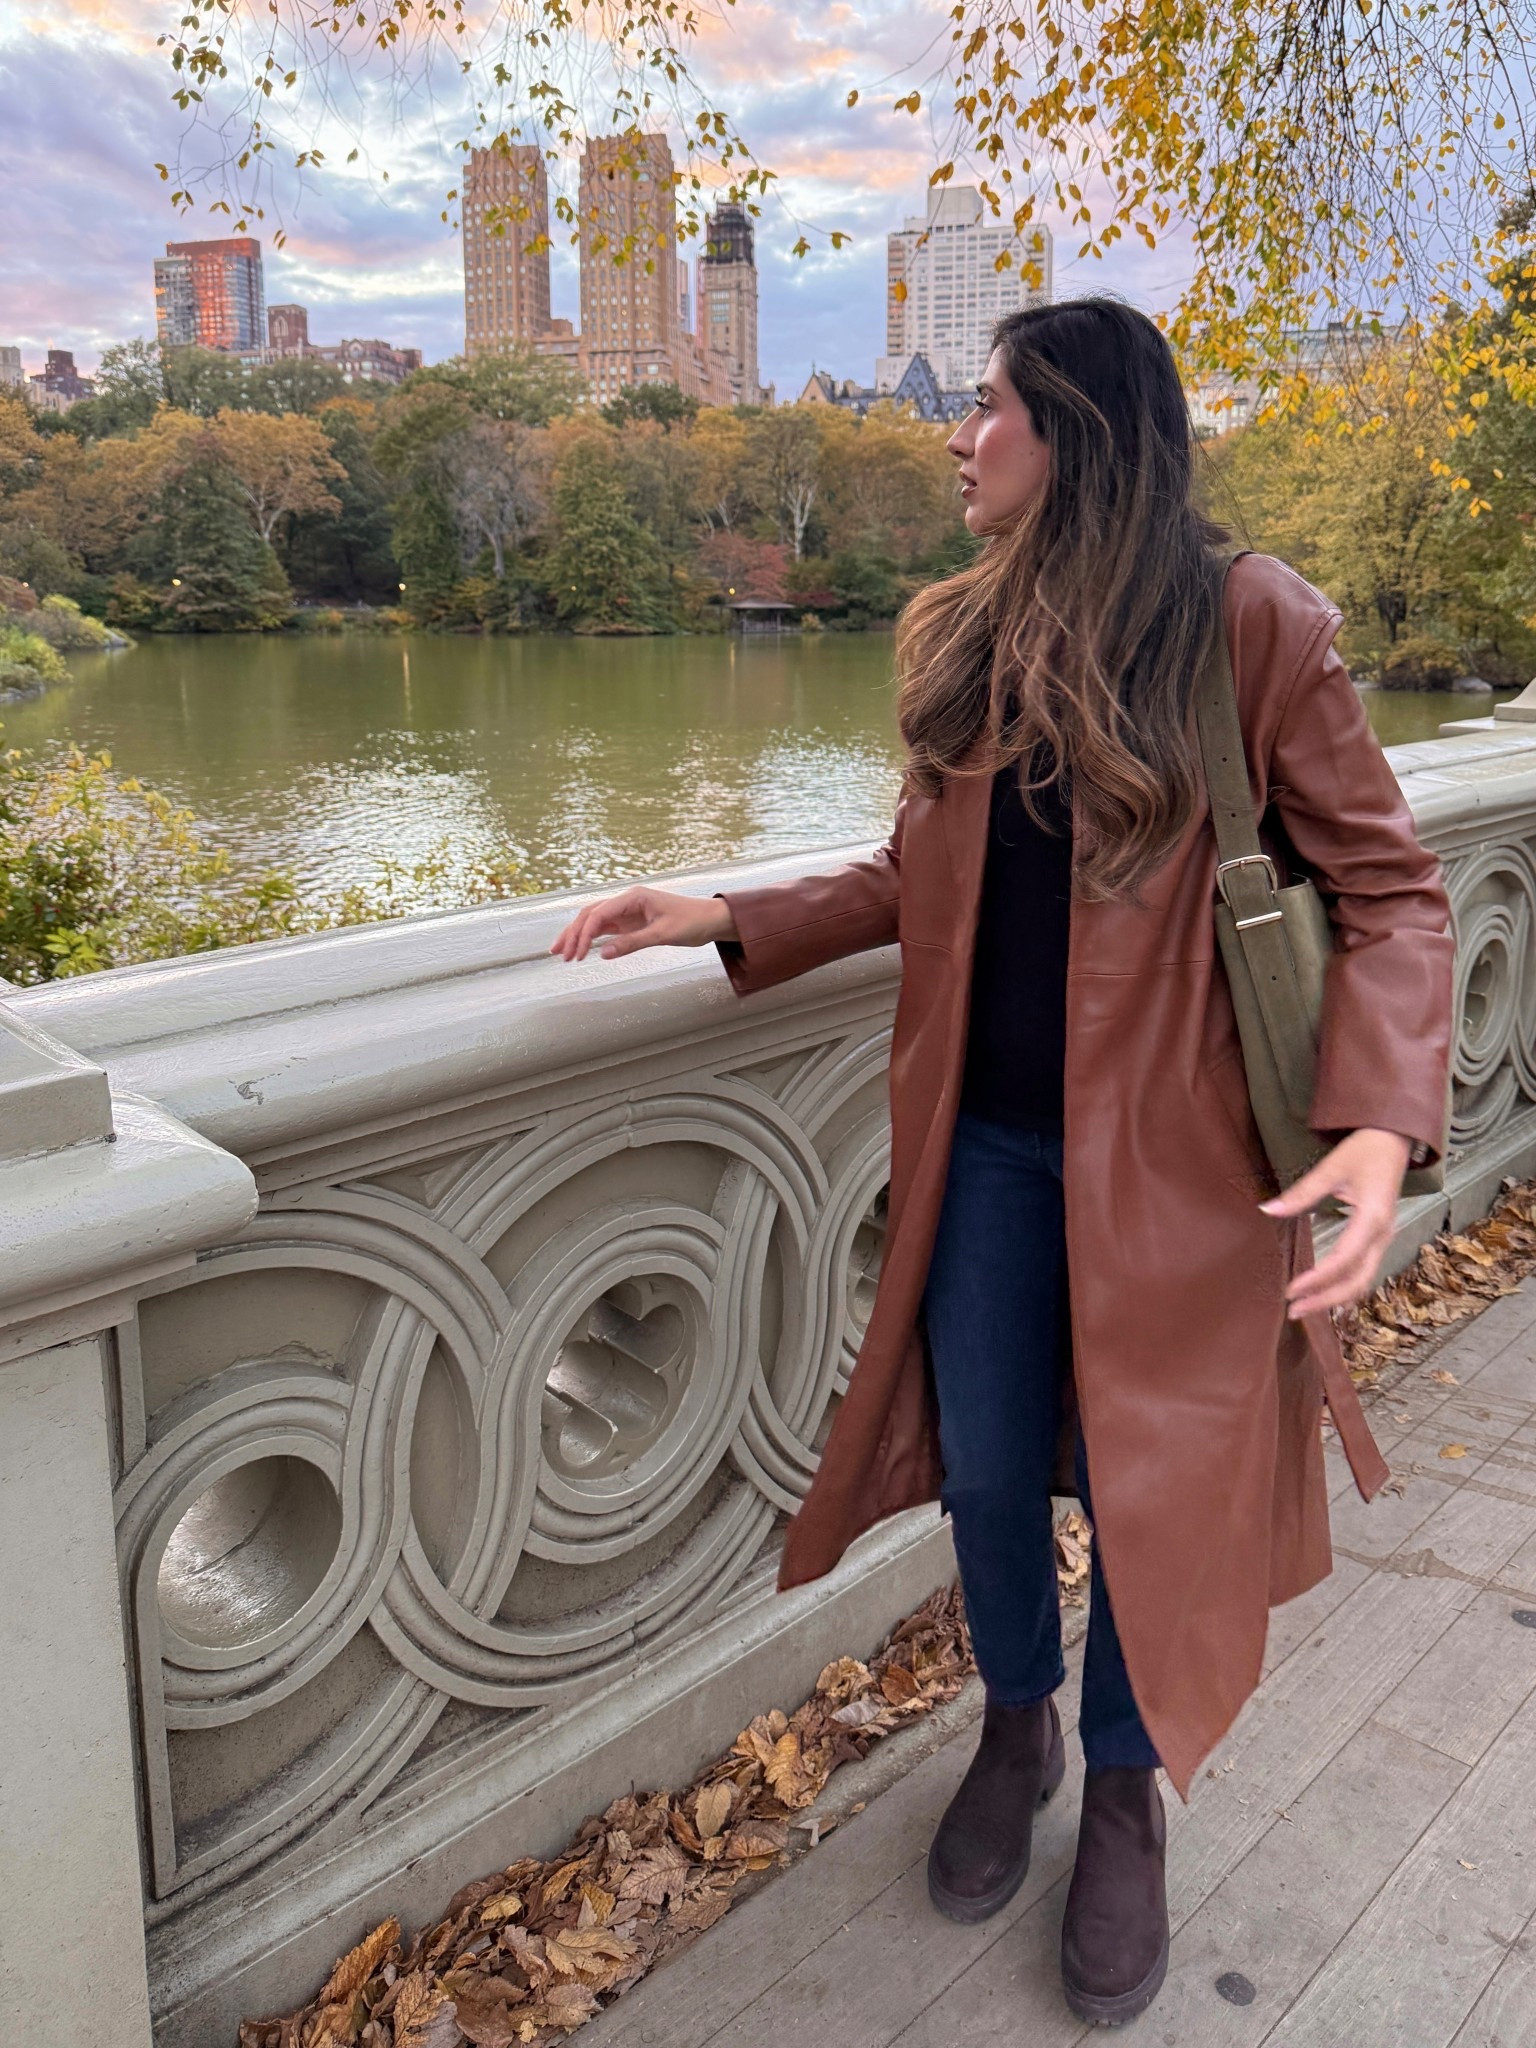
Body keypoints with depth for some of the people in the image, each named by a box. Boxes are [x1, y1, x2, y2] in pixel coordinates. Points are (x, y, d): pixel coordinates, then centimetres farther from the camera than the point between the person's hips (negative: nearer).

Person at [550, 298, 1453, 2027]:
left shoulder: (1250, 628, -10)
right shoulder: (961, 642, 5)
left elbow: (1386, 887, -8)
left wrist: (1381, 1119, -23)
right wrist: (725, 920, 2)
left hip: (1165, 1159, -4)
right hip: (985, 1144, 4)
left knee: (1140, 1488, 11)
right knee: (989, 1471, 15)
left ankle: (1126, 1792, 39)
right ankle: (1014, 1726, 45)